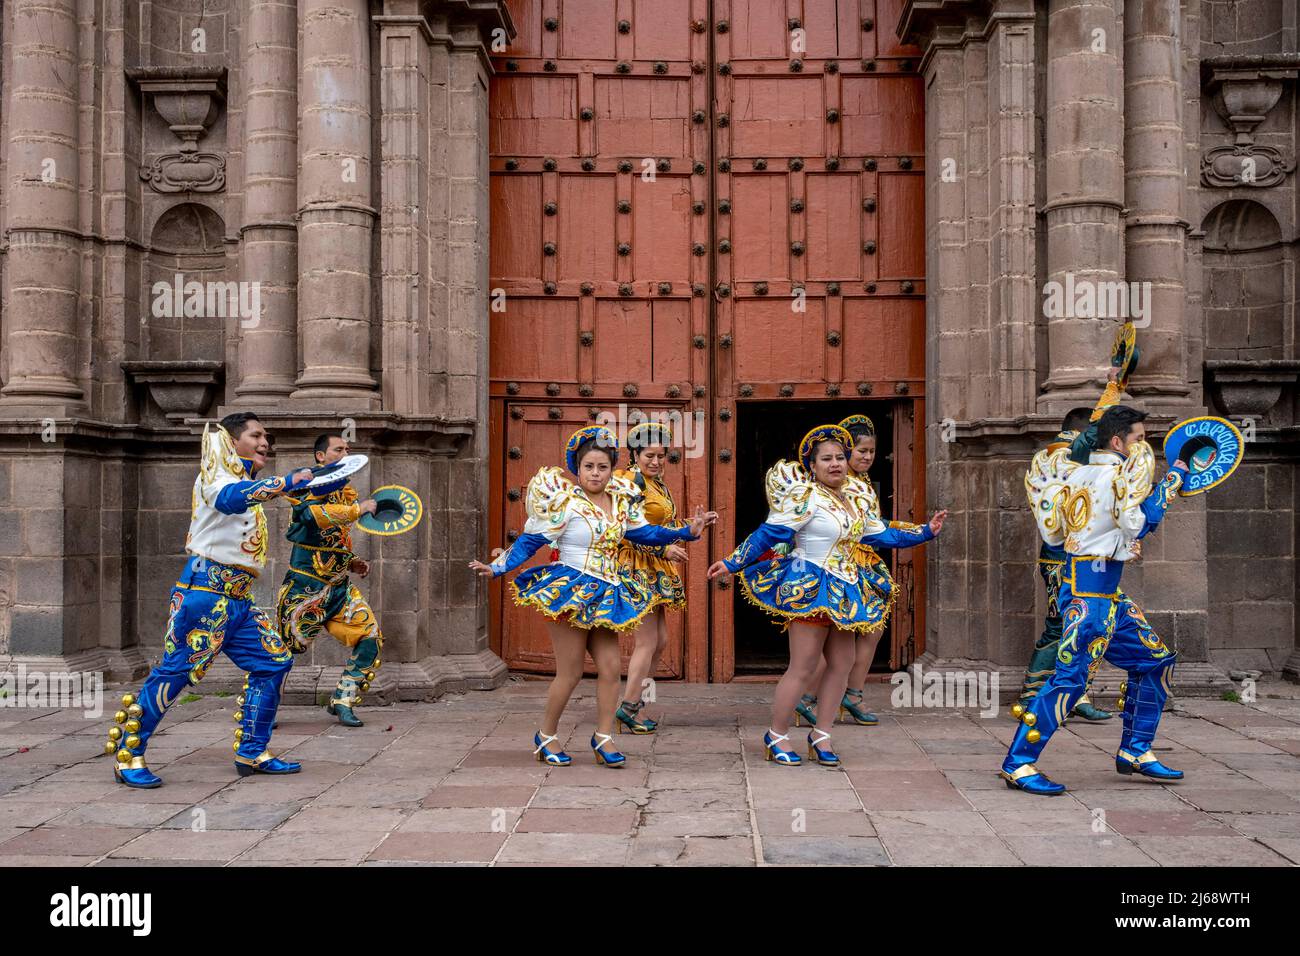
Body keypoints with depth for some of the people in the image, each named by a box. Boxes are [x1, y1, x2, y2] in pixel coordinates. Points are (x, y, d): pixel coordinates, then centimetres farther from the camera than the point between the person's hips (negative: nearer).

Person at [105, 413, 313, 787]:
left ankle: (251, 752, 13)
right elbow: (229, 498, -30)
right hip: (205, 589, -9)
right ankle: (127, 756, 2)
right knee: (176, 671, -9)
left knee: (274, 661, 6)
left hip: (238, 598, 9)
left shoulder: (246, 480, 19)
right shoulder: (216, 472, -7)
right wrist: (287, 482, -38)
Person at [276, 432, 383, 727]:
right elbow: (312, 513, -30)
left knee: (371, 638, 0)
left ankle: (342, 702, 11)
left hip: (339, 587, 7)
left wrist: (351, 562, 12)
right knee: (286, 645, -5)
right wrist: (359, 508, -29)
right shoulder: (310, 484, -7)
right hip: (306, 586, -7)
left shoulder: (345, 492, 16)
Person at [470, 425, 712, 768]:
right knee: (570, 672, -1)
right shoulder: (565, 501, -11)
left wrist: (687, 532, 10)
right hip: (569, 591, -6)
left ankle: (603, 739, 14)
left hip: (604, 594, 6)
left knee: (610, 667, 2)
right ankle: (546, 737, 18)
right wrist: (499, 566, -19)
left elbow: (645, 532, 16)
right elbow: (531, 540, -10)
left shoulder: (621, 501, 7)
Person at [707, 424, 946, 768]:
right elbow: (768, 533, -12)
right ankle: (776, 737, 8)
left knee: (842, 664, 8)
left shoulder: (856, 496, 10)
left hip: (842, 590, 8)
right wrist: (732, 563, -14)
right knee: (803, 668, -6)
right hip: (808, 586, -8)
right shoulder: (804, 495, -12)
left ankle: (821, 736, 20)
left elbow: (879, 535, 17)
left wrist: (926, 532, 18)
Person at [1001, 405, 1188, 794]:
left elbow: (1054, 531, 16)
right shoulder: (1117, 473, -8)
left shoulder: (1079, 475, 15)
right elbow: (1139, 523, -19)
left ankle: (1134, 752, 21)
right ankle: (1017, 764, -10)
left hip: (1106, 591, 10)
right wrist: (1172, 481, -9)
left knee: (1154, 661, 15)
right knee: (1071, 676, -13)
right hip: (1090, 590, -10)